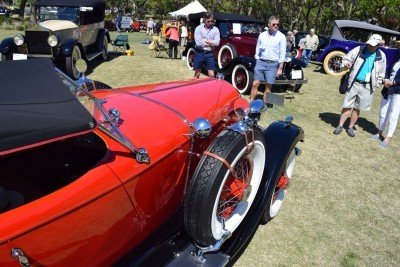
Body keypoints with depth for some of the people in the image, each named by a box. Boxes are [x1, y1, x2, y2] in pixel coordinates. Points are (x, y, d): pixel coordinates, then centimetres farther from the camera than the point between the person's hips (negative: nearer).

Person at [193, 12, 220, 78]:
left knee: (212, 75, -1)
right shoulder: (198, 28, -5)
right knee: (197, 74, 11)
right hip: (199, 53, -1)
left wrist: (205, 40, -10)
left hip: (210, 54, 1)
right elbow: (198, 43, -16)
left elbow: (217, 43, -11)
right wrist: (211, 43, -7)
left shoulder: (215, 29, 1)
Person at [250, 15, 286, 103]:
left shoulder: (281, 36, -2)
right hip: (260, 63, 2)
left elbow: (282, 54, -3)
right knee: (255, 84, -1)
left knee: (268, 87, 2)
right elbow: (257, 50, 12)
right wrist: (257, 63, 7)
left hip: (273, 64, -2)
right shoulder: (262, 35, 6)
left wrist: (280, 68, -7)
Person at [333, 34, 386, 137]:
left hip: (367, 86, 1)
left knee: (357, 108, 9)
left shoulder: (381, 56, 2)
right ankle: (340, 126, 13)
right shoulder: (359, 50, -4)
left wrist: (376, 85, 9)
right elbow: (346, 58, 3)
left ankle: (350, 127, 21)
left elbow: (381, 73, 12)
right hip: (354, 83, -1)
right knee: (347, 106, 2)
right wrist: (345, 64, -20)